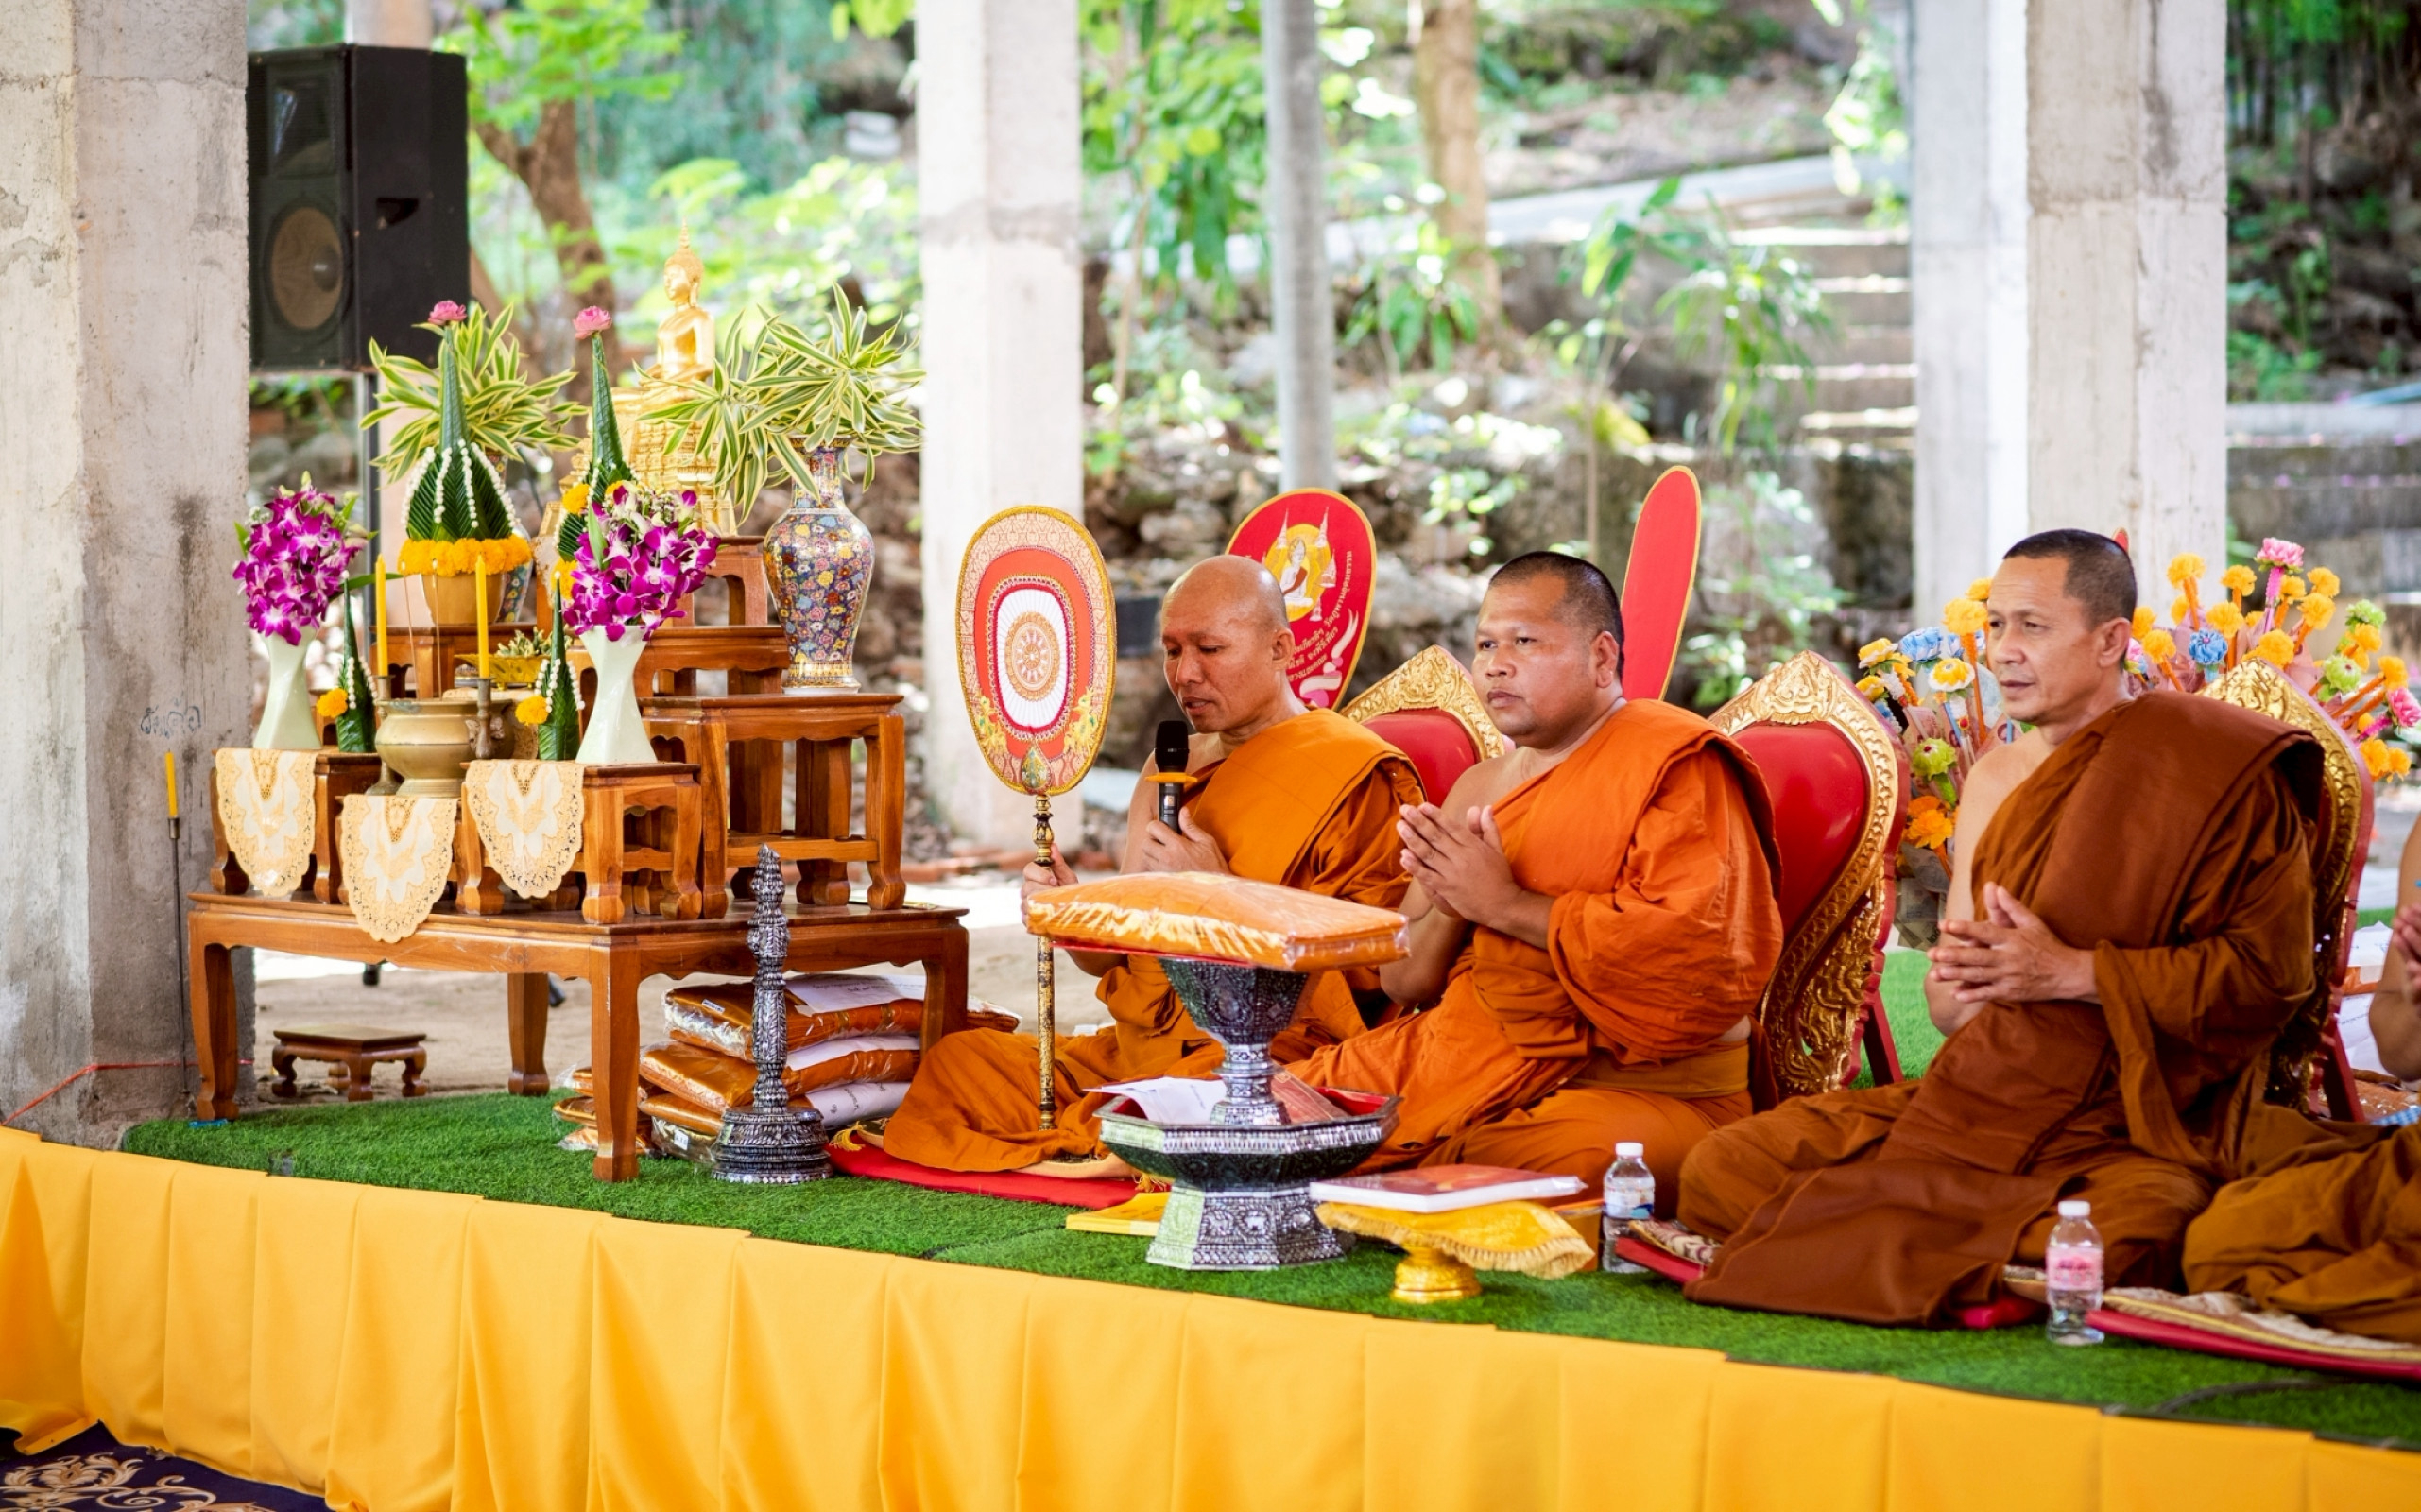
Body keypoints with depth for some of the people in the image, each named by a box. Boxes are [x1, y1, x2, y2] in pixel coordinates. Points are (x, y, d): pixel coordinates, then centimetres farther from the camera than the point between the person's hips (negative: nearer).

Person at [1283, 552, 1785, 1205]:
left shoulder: (1674, 763, -5)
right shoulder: (1478, 788, 19)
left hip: (1632, 1081, -7)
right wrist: (1447, 909, -5)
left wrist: (1506, 904, -14)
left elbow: (1716, 950, -20)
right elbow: (1401, 979, 20)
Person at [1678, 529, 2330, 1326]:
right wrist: (1954, 981, -2)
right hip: (1977, 1100, 6)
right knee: (1717, 1172, -7)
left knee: (2111, 1249, -41)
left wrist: (2073, 972, -18)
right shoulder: (2001, 777, 17)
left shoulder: (2217, 767, -6)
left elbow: (2268, 970, -13)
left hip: (2128, 1133, -6)